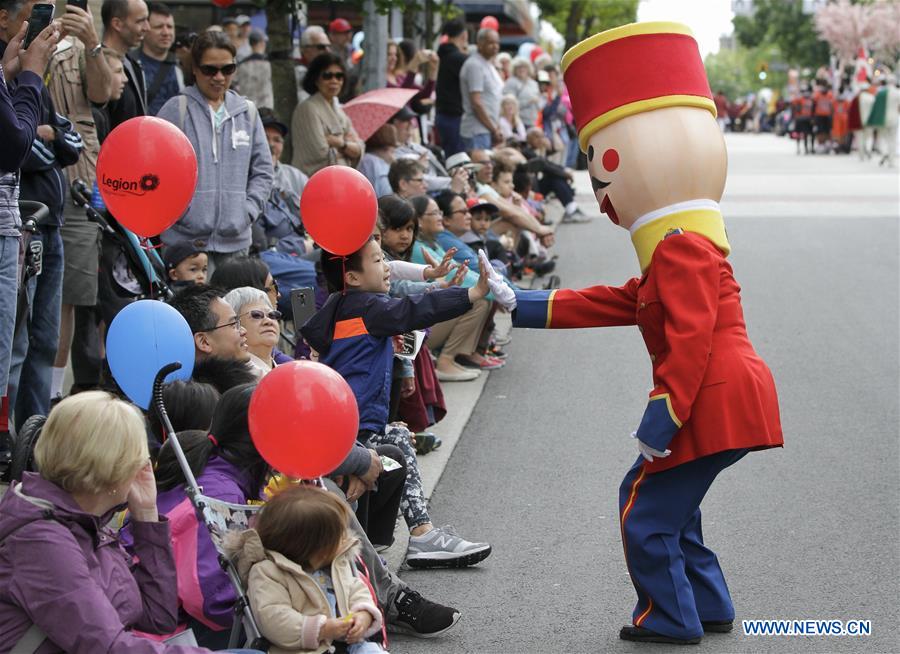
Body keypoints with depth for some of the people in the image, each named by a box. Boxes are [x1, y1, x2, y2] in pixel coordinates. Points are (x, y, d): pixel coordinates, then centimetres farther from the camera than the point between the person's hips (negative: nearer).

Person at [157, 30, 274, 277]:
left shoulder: (247, 111, 13)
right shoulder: (177, 109, -1)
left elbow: (263, 171, 16)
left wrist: (247, 212, 2)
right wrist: (183, 213, -12)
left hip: (235, 240, 5)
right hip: (187, 238, -5)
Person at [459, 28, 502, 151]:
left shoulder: (488, 65, 19)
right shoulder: (474, 65, -10)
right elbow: (475, 103, -16)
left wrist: (496, 129, 12)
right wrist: (494, 130, -12)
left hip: (488, 131, 9)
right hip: (477, 132, -9)